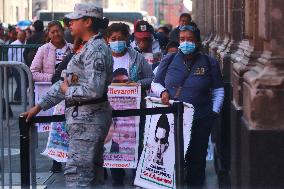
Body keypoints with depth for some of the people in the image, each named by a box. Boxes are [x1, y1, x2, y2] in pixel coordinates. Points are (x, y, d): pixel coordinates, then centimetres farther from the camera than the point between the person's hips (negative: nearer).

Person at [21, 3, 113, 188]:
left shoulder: (96, 49, -16)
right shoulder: (88, 47, 15)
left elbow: (94, 89, -27)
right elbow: (65, 81, 17)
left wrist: (67, 91, -11)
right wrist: (39, 106, 16)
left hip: (87, 118, -10)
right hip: (87, 116, 10)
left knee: (76, 172, -10)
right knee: (92, 169, 14)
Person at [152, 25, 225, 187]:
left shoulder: (210, 63, 5)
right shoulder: (169, 61, 8)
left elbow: (218, 91, 11)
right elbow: (155, 83, 16)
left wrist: (214, 112, 2)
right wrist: (162, 92, -5)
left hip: (200, 120, 0)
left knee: (197, 158, 5)